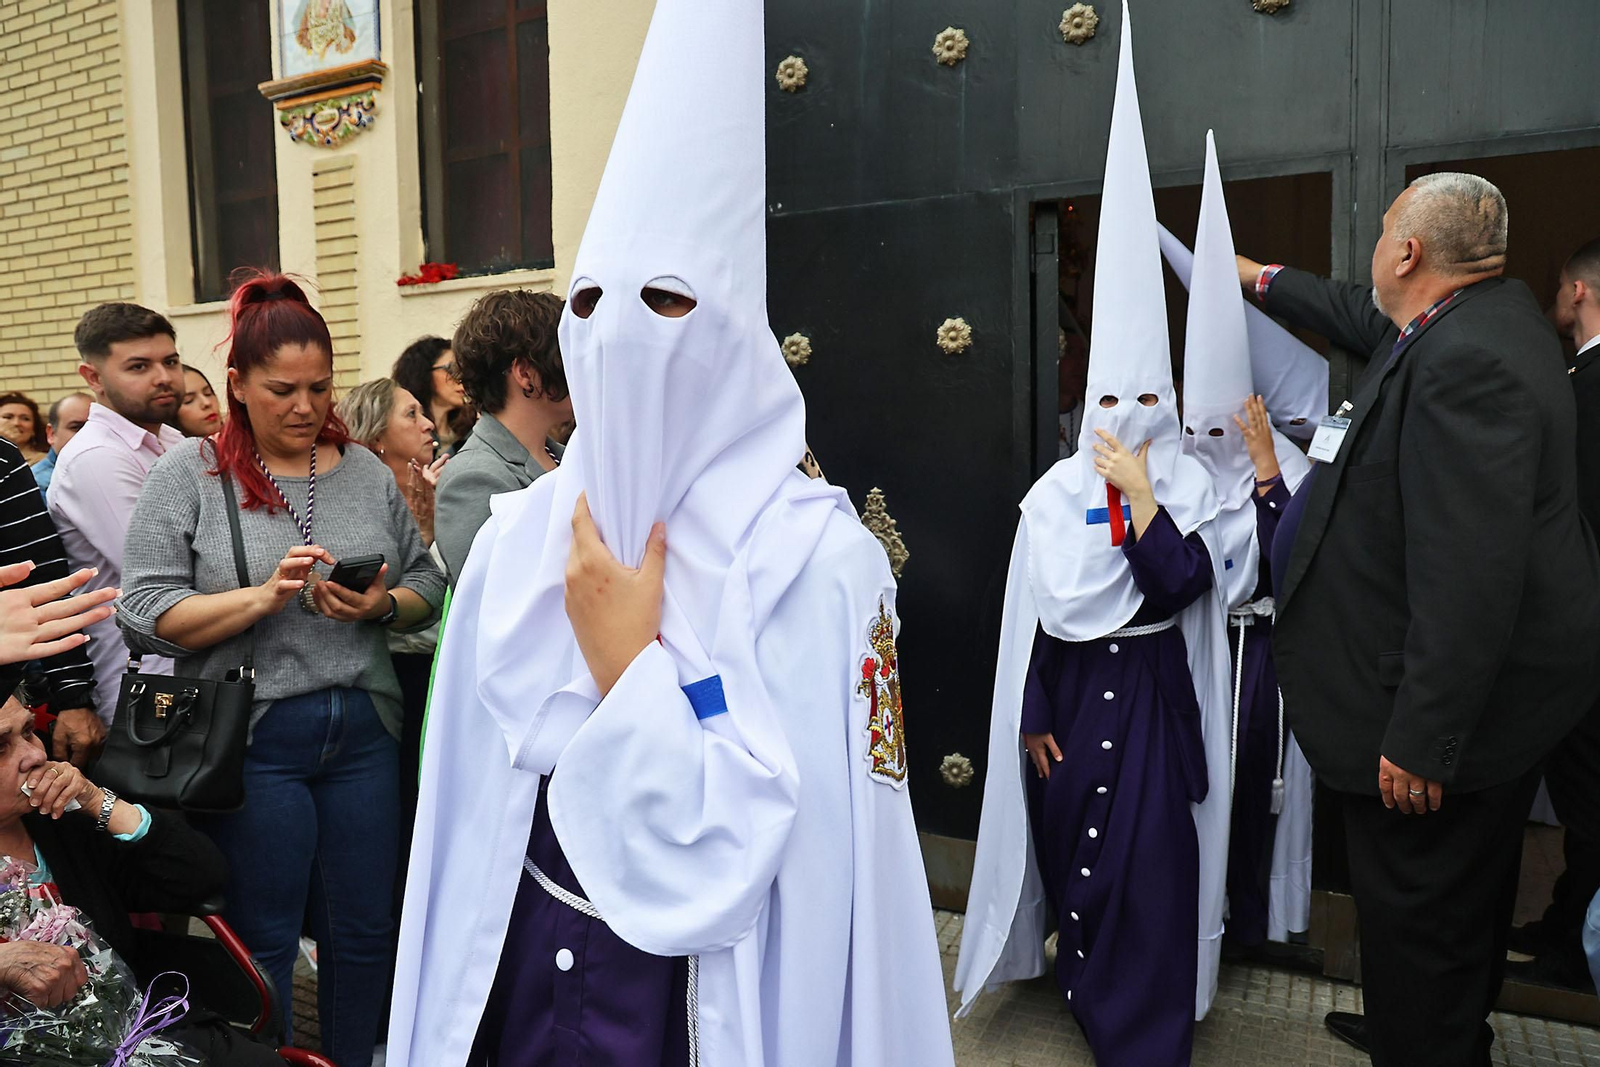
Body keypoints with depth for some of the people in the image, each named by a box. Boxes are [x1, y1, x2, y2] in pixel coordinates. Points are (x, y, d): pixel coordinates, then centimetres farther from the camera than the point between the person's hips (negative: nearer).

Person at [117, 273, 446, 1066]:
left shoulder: (366, 472, 8)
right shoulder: (189, 474, -1)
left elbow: (427, 585, 9)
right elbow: (144, 614, -8)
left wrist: (383, 606, -12)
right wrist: (266, 594, -19)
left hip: (364, 732, 3)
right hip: (254, 740, -3)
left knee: (363, 933, 14)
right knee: (263, 944, 11)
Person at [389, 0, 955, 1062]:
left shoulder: (817, 556, -19)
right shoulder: (518, 533, -5)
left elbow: (789, 841, -22)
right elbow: (470, 790, 2)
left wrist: (626, 666, -22)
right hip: (522, 978, 4)